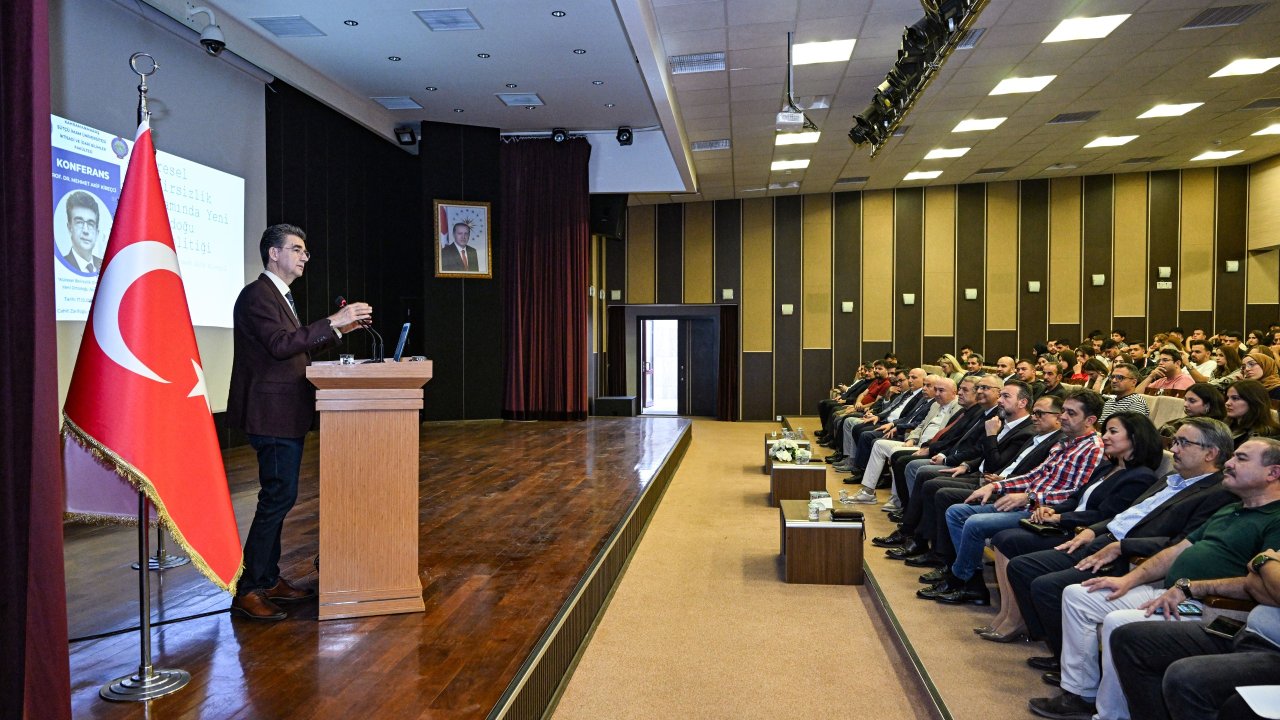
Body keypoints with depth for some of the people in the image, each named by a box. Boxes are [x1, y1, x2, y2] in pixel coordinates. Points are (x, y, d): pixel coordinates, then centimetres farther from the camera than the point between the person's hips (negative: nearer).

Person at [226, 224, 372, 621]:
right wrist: (332, 322, -26)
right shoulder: (256, 295, -13)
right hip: (272, 413, -11)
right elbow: (280, 344, -26)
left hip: (286, 413, 11)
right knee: (279, 496, -9)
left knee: (278, 496, 15)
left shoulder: (280, 296, 18)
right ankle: (246, 591, 0)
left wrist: (337, 328, 11)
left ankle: (268, 580, 25)